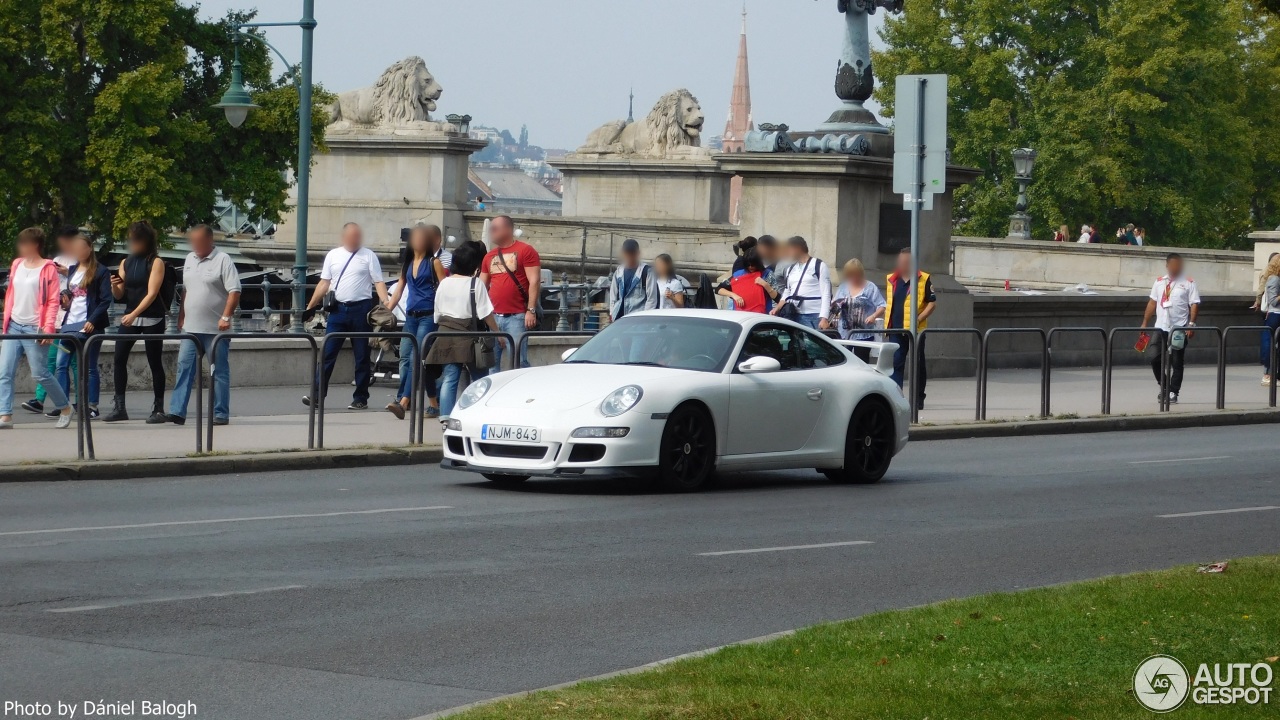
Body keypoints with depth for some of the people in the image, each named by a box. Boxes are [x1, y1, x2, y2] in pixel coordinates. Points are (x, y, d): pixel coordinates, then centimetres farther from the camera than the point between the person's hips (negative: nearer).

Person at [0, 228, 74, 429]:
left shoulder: (47, 269, -6)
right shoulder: (16, 265, 12)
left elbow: (54, 301, -9)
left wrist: (48, 328, -16)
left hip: (35, 328, -6)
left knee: (40, 374, -1)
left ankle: (65, 407, 18)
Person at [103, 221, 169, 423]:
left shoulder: (156, 263, -6)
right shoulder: (126, 263, 10)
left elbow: (152, 293, -14)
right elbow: (119, 295, 13)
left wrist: (134, 314, -23)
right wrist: (114, 286, -10)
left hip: (151, 318, -5)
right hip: (130, 317, 5)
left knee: (155, 362, -2)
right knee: (119, 359, -4)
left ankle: (159, 409, 3)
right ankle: (118, 407, -1)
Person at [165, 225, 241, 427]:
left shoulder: (222, 260, -8)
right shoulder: (190, 259, 13)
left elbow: (234, 292, -13)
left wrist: (226, 317, -22)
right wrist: (181, 317, 19)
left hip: (216, 329, -6)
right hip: (191, 327, 6)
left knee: (220, 371, 2)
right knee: (184, 367, 0)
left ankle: (221, 413, 7)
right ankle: (177, 411, -1)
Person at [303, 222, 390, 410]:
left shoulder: (368, 256, 2)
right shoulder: (333, 255, 9)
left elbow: (379, 282, -2)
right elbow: (324, 283, 11)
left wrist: (386, 303, -17)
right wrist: (310, 306, 7)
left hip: (360, 309, -2)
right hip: (338, 309, 2)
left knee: (362, 356, 5)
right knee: (327, 354, -2)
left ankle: (360, 398, 12)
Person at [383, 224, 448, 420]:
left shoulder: (434, 262, 0)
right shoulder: (407, 264, 17)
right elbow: (399, 289, 20)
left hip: (428, 316, -7)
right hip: (411, 316, 7)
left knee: (416, 358, -14)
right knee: (405, 359, 3)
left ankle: (403, 403, -22)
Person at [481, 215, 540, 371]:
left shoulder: (525, 251, -1)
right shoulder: (490, 256, 17)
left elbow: (535, 281, -7)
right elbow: (482, 285, 22)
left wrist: (531, 310, -14)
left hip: (517, 317, -6)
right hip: (493, 317, 6)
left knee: (519, 361, -9)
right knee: (491, 360, 6)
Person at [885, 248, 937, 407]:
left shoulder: (924, 279, -2)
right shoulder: (891, 280, 12)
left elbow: (932, 303, -2)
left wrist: (919, 318, -14)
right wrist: (888, 323, 12)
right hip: (896, 330, 3)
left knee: (918, 364, 6)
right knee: (895, 363, -5)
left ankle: (918, 398, 15)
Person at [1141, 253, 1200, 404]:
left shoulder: (1188, 283, 0)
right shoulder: (1159, 282, 11)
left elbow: (1194, 305, -5)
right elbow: (1152, 303, 15)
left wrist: (1191, 324, -15)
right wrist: (1145, 323, 11)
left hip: (1179, 329, -3)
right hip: (1161, 328, 4)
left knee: (1176, 363, 0)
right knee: (1155, 359, 1)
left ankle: (1173, 392, 6)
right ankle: (1163, 386, 21)